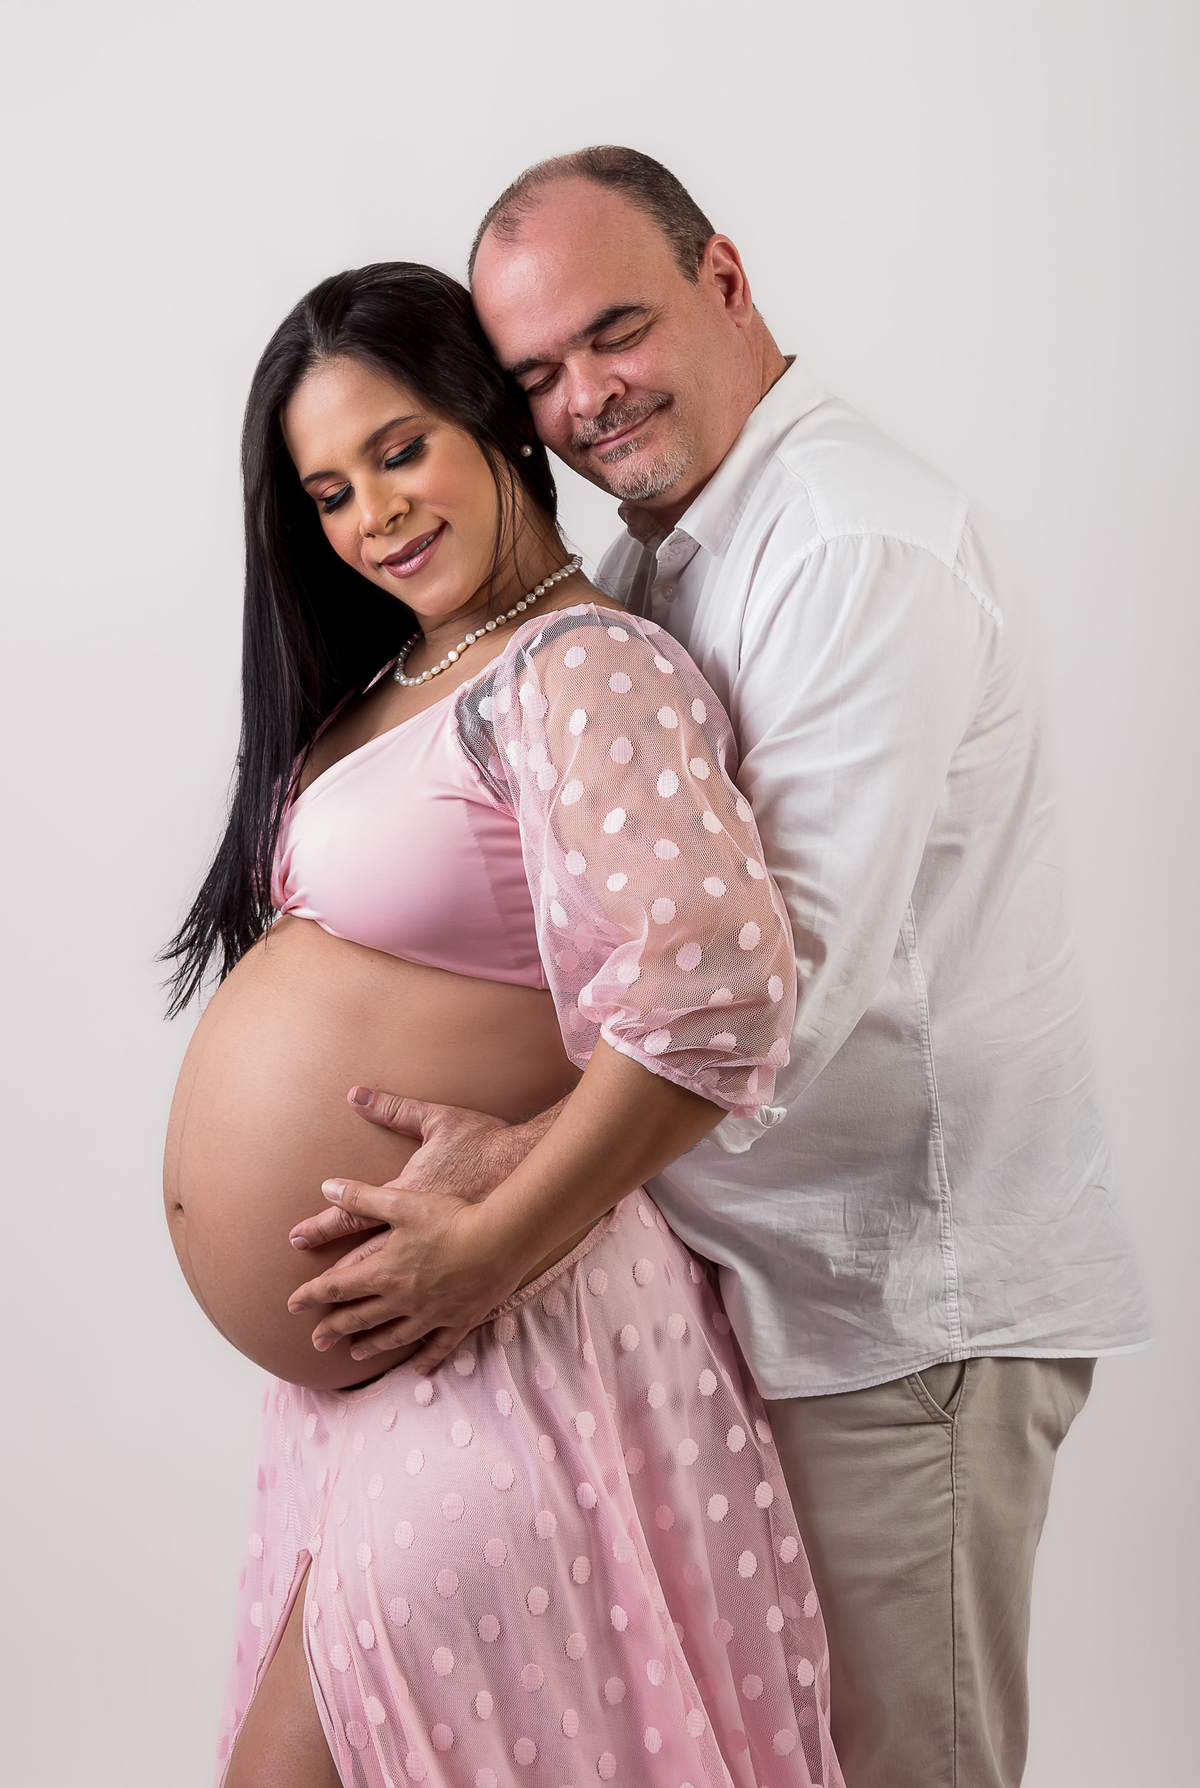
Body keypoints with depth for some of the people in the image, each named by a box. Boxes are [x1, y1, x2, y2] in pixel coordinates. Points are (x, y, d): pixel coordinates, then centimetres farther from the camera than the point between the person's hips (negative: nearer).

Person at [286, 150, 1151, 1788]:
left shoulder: (860, 548, -19)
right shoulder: (655, 551, 13)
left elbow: (798, 967, -26)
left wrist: (522, 1181, -26)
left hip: (908, 1293, -9)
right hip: (757, 1265, 9)